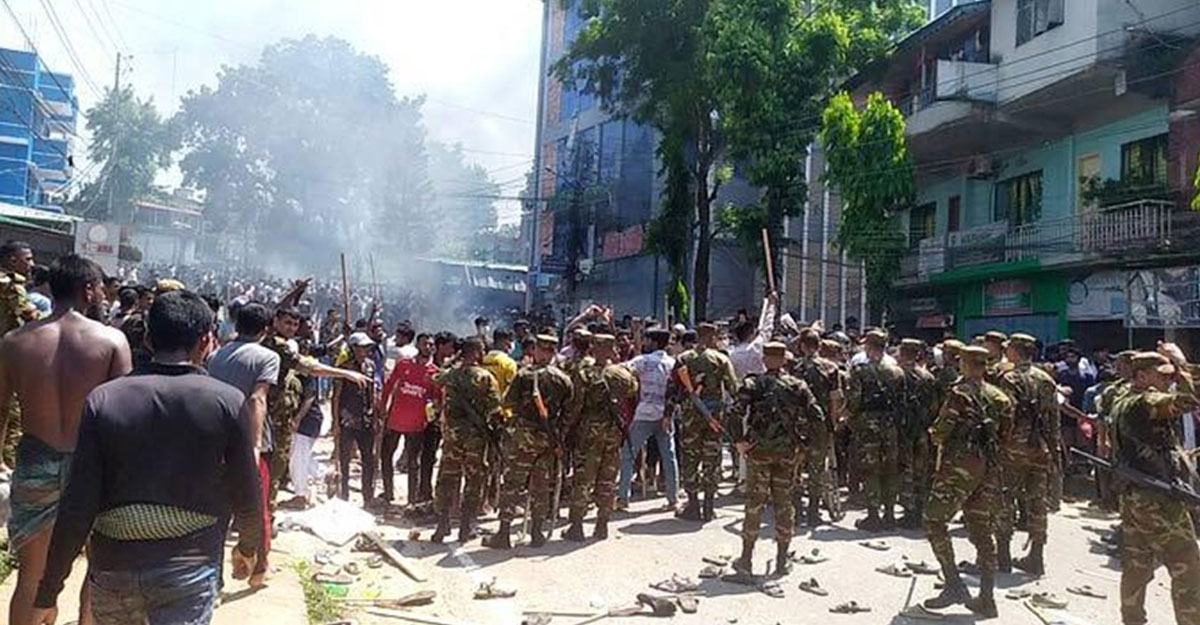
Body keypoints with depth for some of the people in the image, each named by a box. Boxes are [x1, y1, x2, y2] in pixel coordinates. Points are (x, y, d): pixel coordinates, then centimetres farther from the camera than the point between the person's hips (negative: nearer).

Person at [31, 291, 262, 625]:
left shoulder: (103, 399, -6)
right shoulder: (227, 401, -10)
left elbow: (76, 508, -7)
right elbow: (246, 497, -3)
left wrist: (48, 592, 3)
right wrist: (248, 546, 17)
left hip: (112, 568, 3)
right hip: (188, 570, -3)